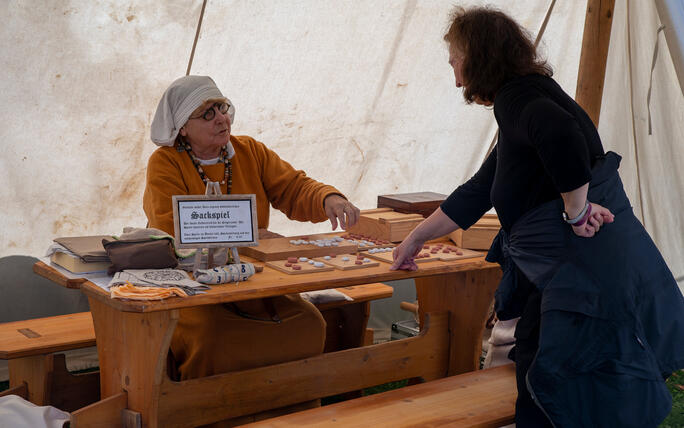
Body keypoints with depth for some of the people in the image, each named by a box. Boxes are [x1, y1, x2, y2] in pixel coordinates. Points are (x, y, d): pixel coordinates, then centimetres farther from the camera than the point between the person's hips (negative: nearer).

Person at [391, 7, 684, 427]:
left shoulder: (517, 96, -13)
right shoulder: (522, 97, 18)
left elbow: (560, 136, -38)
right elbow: (476, 194, 25)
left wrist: (575, 210, -24)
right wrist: (417, 238, 30)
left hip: (593, 274, -10)